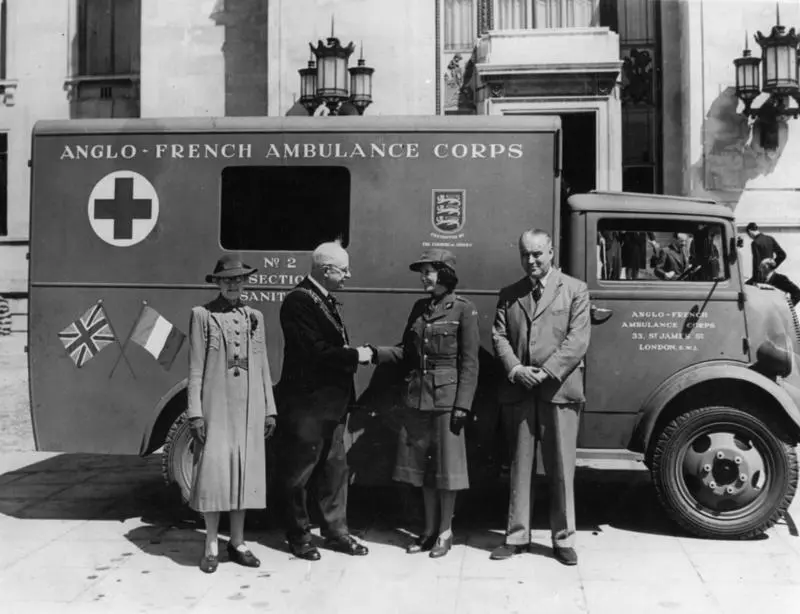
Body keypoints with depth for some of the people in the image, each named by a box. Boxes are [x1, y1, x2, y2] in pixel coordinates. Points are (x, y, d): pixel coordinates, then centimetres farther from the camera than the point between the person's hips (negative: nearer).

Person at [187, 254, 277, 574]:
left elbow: (262, 366, 12)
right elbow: (195, 368, -3)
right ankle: (211, 546, 12)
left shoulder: (254, 317, 11)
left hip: (249, 408, 4)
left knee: (245, 474, 7)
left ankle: (237, 543, 20)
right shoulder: (202, 315, 0)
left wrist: (269, 409, 9)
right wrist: (195, 412, -8)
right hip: (216, 407, -3)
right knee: (214, 472, -3)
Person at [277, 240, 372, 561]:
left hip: (331, 401, 9)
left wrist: (363, 352, 1)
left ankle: (336, 531, 27)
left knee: (335, 468, 15)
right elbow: (316, 352, -24)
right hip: (305, 402, -9)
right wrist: (356, 356, -15)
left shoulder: (326, 300, 12)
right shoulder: (299, 301, -17)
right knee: (300, 473, 7)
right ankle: (299, 536, 21)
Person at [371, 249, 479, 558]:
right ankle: (430, 529, 25)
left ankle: (445, 531, 19)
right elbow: (407, 351, 12)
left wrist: (463, 405, -13)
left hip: (447, 395, -6)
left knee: (446, 464, 4)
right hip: (418, 395, 6)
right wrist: (377, 353, -5)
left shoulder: (464, 309, -6)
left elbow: (469, 362, -9)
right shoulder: (420, 307, 11)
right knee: (422, 463, 12)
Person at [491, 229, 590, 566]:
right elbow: (499, 336, 6)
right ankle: (517, 535, 19)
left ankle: (563, 539, 16)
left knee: (561, 469, 4)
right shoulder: (508, 295, 14)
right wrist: (515, 369, -11)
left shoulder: (575, 290, 5)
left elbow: (577, 340, -5)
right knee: (519, 466, 9)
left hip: (559, 390, -2)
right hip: (517, 391, 3)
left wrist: (546, 373, -14)